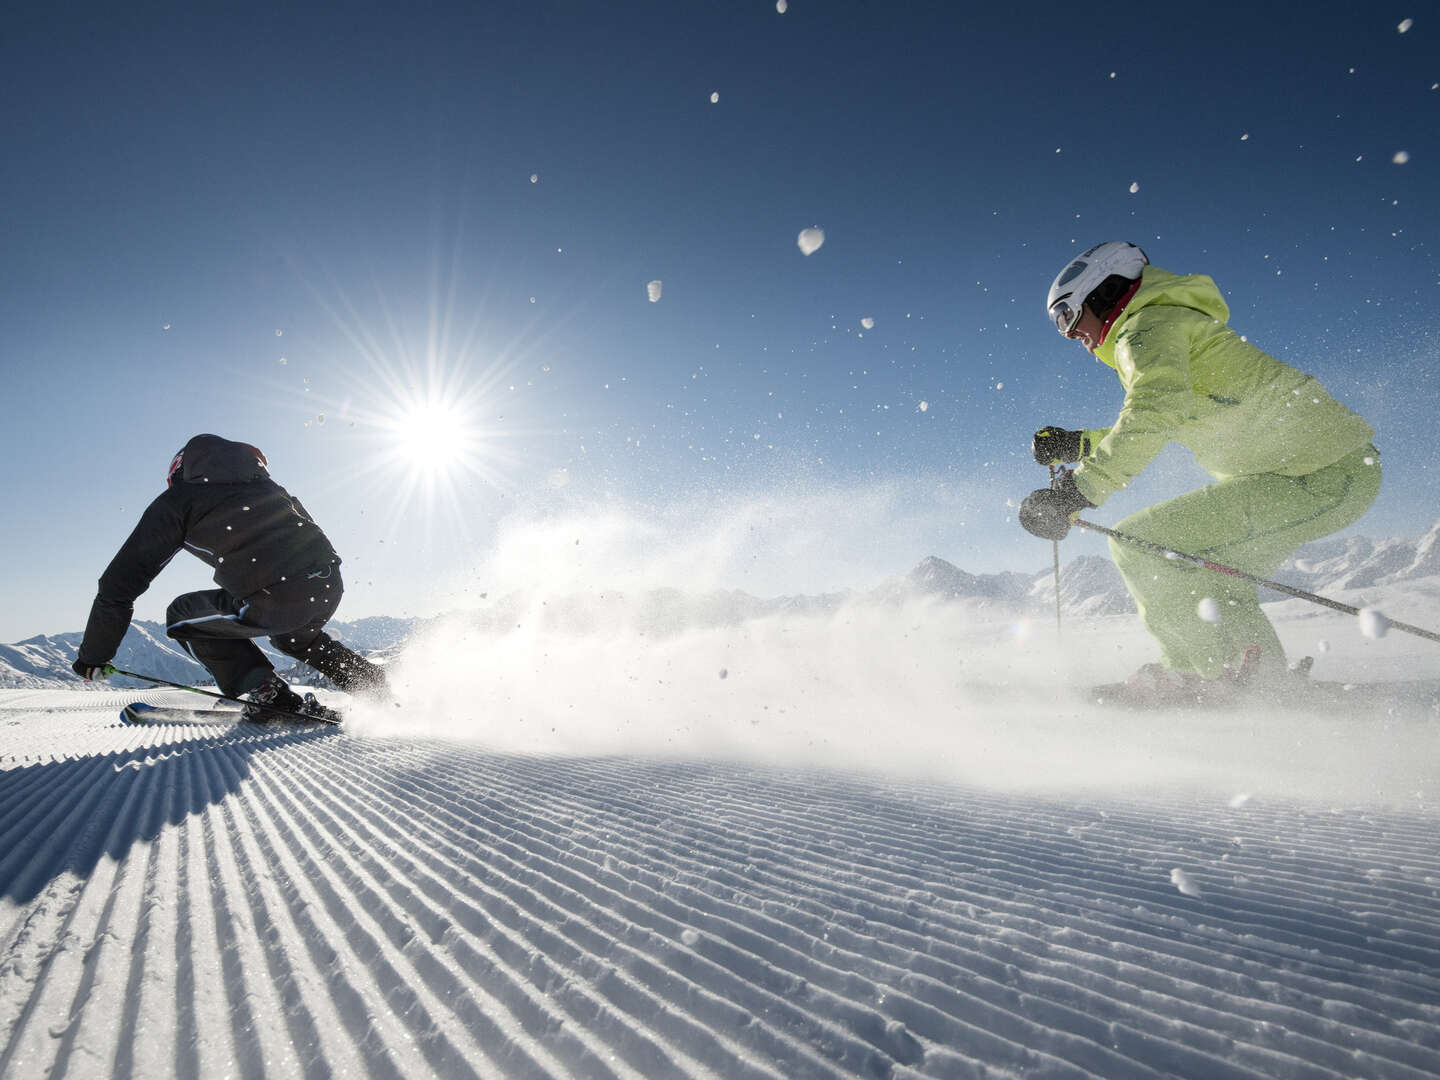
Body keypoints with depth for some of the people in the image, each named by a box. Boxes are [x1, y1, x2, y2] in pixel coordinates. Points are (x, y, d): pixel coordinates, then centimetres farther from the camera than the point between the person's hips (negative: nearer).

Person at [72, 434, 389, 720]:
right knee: (293, 635, 38)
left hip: (275, 601, -6)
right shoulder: (263, 484, 28)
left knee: (182, 615, 21)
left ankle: (266, 694, 11)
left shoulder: (175, 500, 13)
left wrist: (93, 655, 22)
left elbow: (120, 581, 13)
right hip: (331, 585, 6)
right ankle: (374, 685, 27)